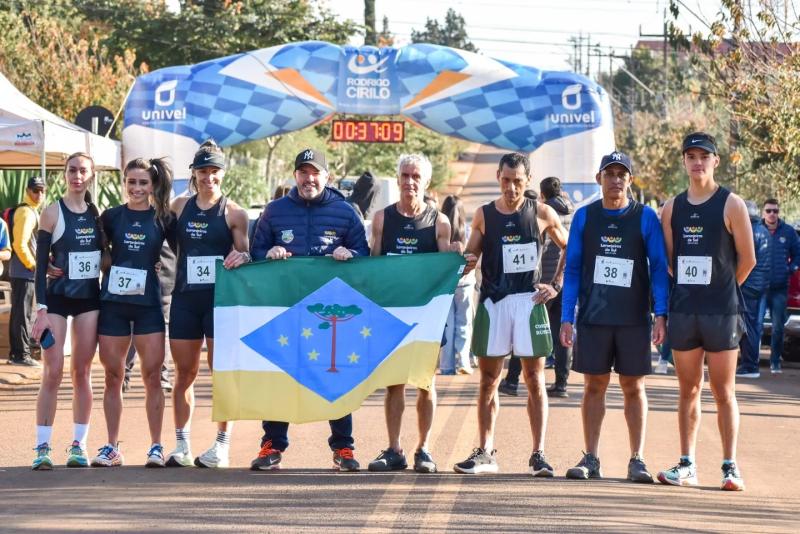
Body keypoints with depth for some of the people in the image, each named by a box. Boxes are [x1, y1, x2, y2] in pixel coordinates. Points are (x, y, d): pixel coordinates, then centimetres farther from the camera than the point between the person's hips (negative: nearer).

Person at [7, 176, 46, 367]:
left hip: (20, 271, 10)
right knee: (23, 313, -8)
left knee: (18, 313, 12)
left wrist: (33, 264, 16)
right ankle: (22, 354, -7)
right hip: (25, 271, -10)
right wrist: (33, 265, -14)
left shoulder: (30, 211, 18)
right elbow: (20, 244, -22)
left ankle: (15, 352, 17)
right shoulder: (27, 212, -14)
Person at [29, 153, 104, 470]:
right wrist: (41, 309, -13)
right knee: (53, 373, -7)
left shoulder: (97, 214, 8)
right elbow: (41, 263, -6)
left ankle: (79, 445, 10)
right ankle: (42, 448, -4)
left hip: (90, 299, 3)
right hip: (58, 298, -3)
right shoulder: (53, 213, -4)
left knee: (82, 373, 5)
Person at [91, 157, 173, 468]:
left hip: (148, 303, -1)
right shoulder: (111, 217, 6)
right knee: (113, 376, 4)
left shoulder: (162, 218, 3)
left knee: (152, 376, -3)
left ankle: (156, 447, 4)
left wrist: (161, 265, -2)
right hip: (113, 302, 1)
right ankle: (111, 447, 10)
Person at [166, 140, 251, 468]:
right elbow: (168, 244, 21)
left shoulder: (233, 213, 0)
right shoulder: (179, 207, 10)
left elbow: (245, 256, 2)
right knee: (184, 373, 6)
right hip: (185, 297, 4)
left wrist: (241, 258, -19)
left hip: (220, 299, -4)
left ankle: (222, 446, 5)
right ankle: (182, 446, 11)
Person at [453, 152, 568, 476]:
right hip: (493, 302, 2)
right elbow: (470, 256, 10)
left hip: (529, 301, -2)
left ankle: (538, 454, 1)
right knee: (488, 381, 4)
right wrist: (466, 261, -13)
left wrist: (556, 285, 4)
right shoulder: (484, 215, 7)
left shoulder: (541, 214, 3)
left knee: (534, 380, -1)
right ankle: (485, 453, 10)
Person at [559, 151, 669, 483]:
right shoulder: (585, 217, 6)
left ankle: (637, 460, 5)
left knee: (634, 388, 2)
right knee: (594, 386, 3)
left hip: (634, 319, -1)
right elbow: (572, 269, 7)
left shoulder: (645, 218, 1)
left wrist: (661, 314, -9)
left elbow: (659, 267, 0)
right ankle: (591, 459, 7)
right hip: (592, 318, 1)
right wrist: (566, 317, 1)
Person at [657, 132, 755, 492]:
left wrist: (722, 288, 7)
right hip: (683, 310, 4)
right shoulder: (672, 208, 9)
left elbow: (747, 260, -1)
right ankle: (687, 465, 12)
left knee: (723, 392, -1)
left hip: (721, 312, -4)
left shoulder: (731, 205, -3)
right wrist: (693, 286, 9)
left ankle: (730, 466, 3)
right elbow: (668, 259, 14)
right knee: (688, 390, 8)